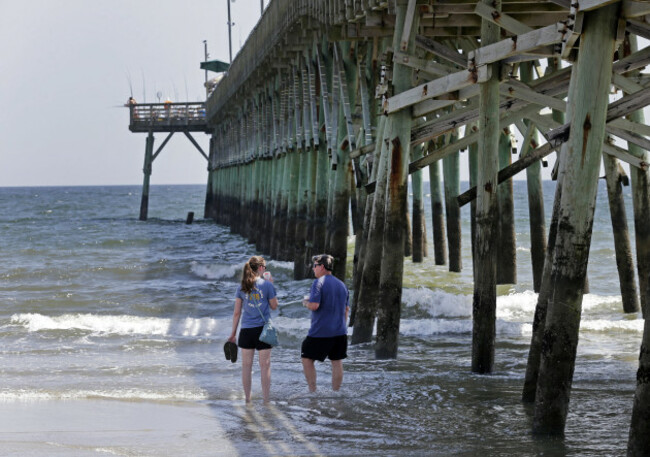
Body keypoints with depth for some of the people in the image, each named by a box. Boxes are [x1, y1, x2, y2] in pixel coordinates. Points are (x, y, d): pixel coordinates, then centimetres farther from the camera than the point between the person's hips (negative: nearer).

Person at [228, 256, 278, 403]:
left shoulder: (242, 287, 4)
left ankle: (247, 399, 12)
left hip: (246, 330, 3)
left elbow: (237, 312, 5)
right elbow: (274, 306, 5)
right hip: (263, 329, -3)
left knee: (246, 365, 8)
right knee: (265, 365, 1)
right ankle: (266, 399, 1)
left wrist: (233, 333, 11)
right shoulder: (267, 285, -5)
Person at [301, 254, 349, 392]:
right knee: (337, 361, 10)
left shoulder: (319, 282, -10)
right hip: (340, 332, 7)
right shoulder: (341, 284, 12)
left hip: (320, 332, -6)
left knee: (307, 359, 5)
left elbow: (314, 305, -20)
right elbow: (347, 309, 16)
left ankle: (312, 390, 2)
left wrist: (305, 303, 1)